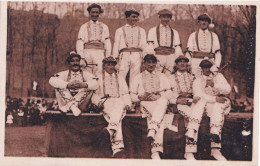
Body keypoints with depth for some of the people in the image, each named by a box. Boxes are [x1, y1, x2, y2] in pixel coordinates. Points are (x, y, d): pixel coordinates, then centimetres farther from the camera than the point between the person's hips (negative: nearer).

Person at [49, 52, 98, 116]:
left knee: (90, 87, -20)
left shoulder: (85, 74, 10)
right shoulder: (65, 74, 8)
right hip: (66, 100, 0)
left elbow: (95, 84, -11)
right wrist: (67, 85, -30)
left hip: (80, 100, 0)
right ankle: (72, 106, -34)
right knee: (59, 86, -16)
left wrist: (84, 84, -34)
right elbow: (52, 80, -14)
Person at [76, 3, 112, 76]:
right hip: (87, 52, 0)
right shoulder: (84, 26, 15)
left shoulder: (104, 27, 19)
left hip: (100, 53, 0)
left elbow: (107, 42, 15)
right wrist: (81, 58, -5)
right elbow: (79, 43, 7)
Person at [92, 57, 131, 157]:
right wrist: (98, 102, -6)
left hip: (119, 102, 2)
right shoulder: (99, 79, 24)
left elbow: (125, 94, 24)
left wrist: (127, 104, 3)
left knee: (118, 108, -39)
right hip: (105, 102, -2)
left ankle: (111, 129, -60)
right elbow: (94, 95, 16)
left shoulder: (120, 79, 31)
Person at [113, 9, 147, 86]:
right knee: (120, 77, -13)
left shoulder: (141, 30, 22)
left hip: (137, 55, 1)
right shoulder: (120, 30, 17)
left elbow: (144, 45, 16)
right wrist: (115, 59, 2)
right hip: (124, 55, -1)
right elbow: (116, 44, 13)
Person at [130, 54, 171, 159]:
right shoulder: (138, 78, 24)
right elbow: (132, 96, 16)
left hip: (160, 102, 1)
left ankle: (152, 130, -55)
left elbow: (168, 93, 13)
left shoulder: (162, 77, 27)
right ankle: (156, 152, -48)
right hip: (145, 104, -1)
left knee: (163, 100, -40)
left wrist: (158, 96, -7)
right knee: (160, 120, -37)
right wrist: (141, 97, -6)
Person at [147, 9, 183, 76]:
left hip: (171, 57, 2)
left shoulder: (174, 32, 20)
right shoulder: (153, 30, 13)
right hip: (158, 56, -2)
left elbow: (177, 47, 15)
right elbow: (150, 46, 6)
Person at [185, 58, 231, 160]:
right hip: (204, 104, 0)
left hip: (219, 104, 0)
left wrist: (214, 85, -12)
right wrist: (214, 99, -18)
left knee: (218, 107, -36)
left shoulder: (218, 76, 21)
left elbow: (228, 89, 6)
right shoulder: (198, 81, 16)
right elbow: (199, 95, -3)